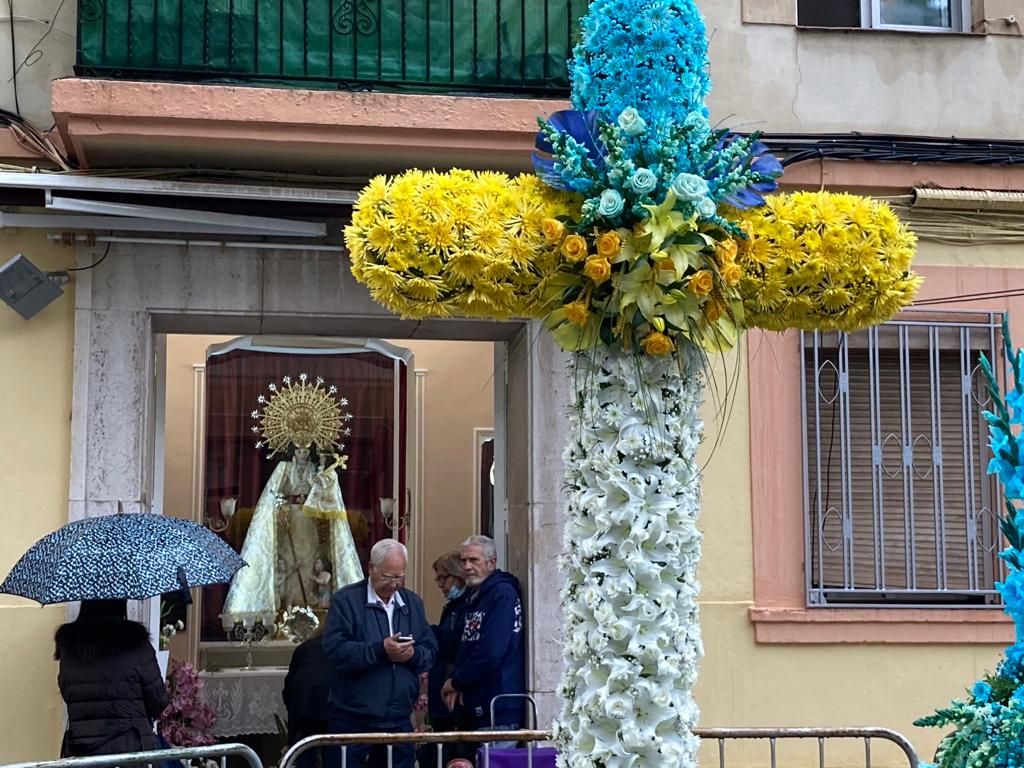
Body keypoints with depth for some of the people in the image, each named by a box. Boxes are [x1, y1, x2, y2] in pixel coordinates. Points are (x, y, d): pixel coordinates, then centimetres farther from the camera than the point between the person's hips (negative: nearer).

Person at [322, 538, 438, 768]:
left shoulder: (413, 602, 12)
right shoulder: (346, 600, -5)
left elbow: (431, 651, 9)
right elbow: (335, 649, -17)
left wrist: (413, 654, -14)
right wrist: (380, 650, -24)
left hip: (398, 719, 5)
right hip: (352, 718, -5)